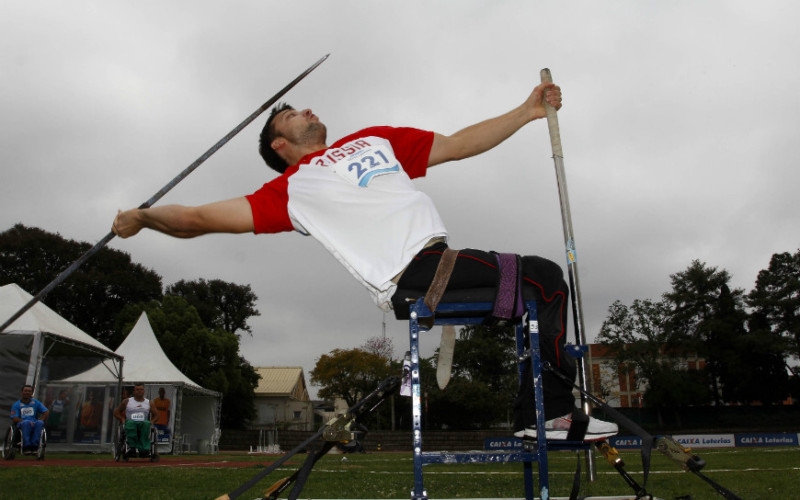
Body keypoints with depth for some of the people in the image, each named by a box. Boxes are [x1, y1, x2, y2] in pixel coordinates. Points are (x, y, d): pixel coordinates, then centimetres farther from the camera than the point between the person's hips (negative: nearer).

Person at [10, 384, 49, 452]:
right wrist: (26, 422, -17)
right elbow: (14, 419, -2)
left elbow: (46, 412, 10)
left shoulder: (36, 402, 19)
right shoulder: (16, 404, 12)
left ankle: (34, 444, -42)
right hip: (21, 425, -2)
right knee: (26, 422, -38)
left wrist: (40, 421, -8)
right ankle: (26, 444, -44)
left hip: (34, 424, 2)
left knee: (39, 423, -34)